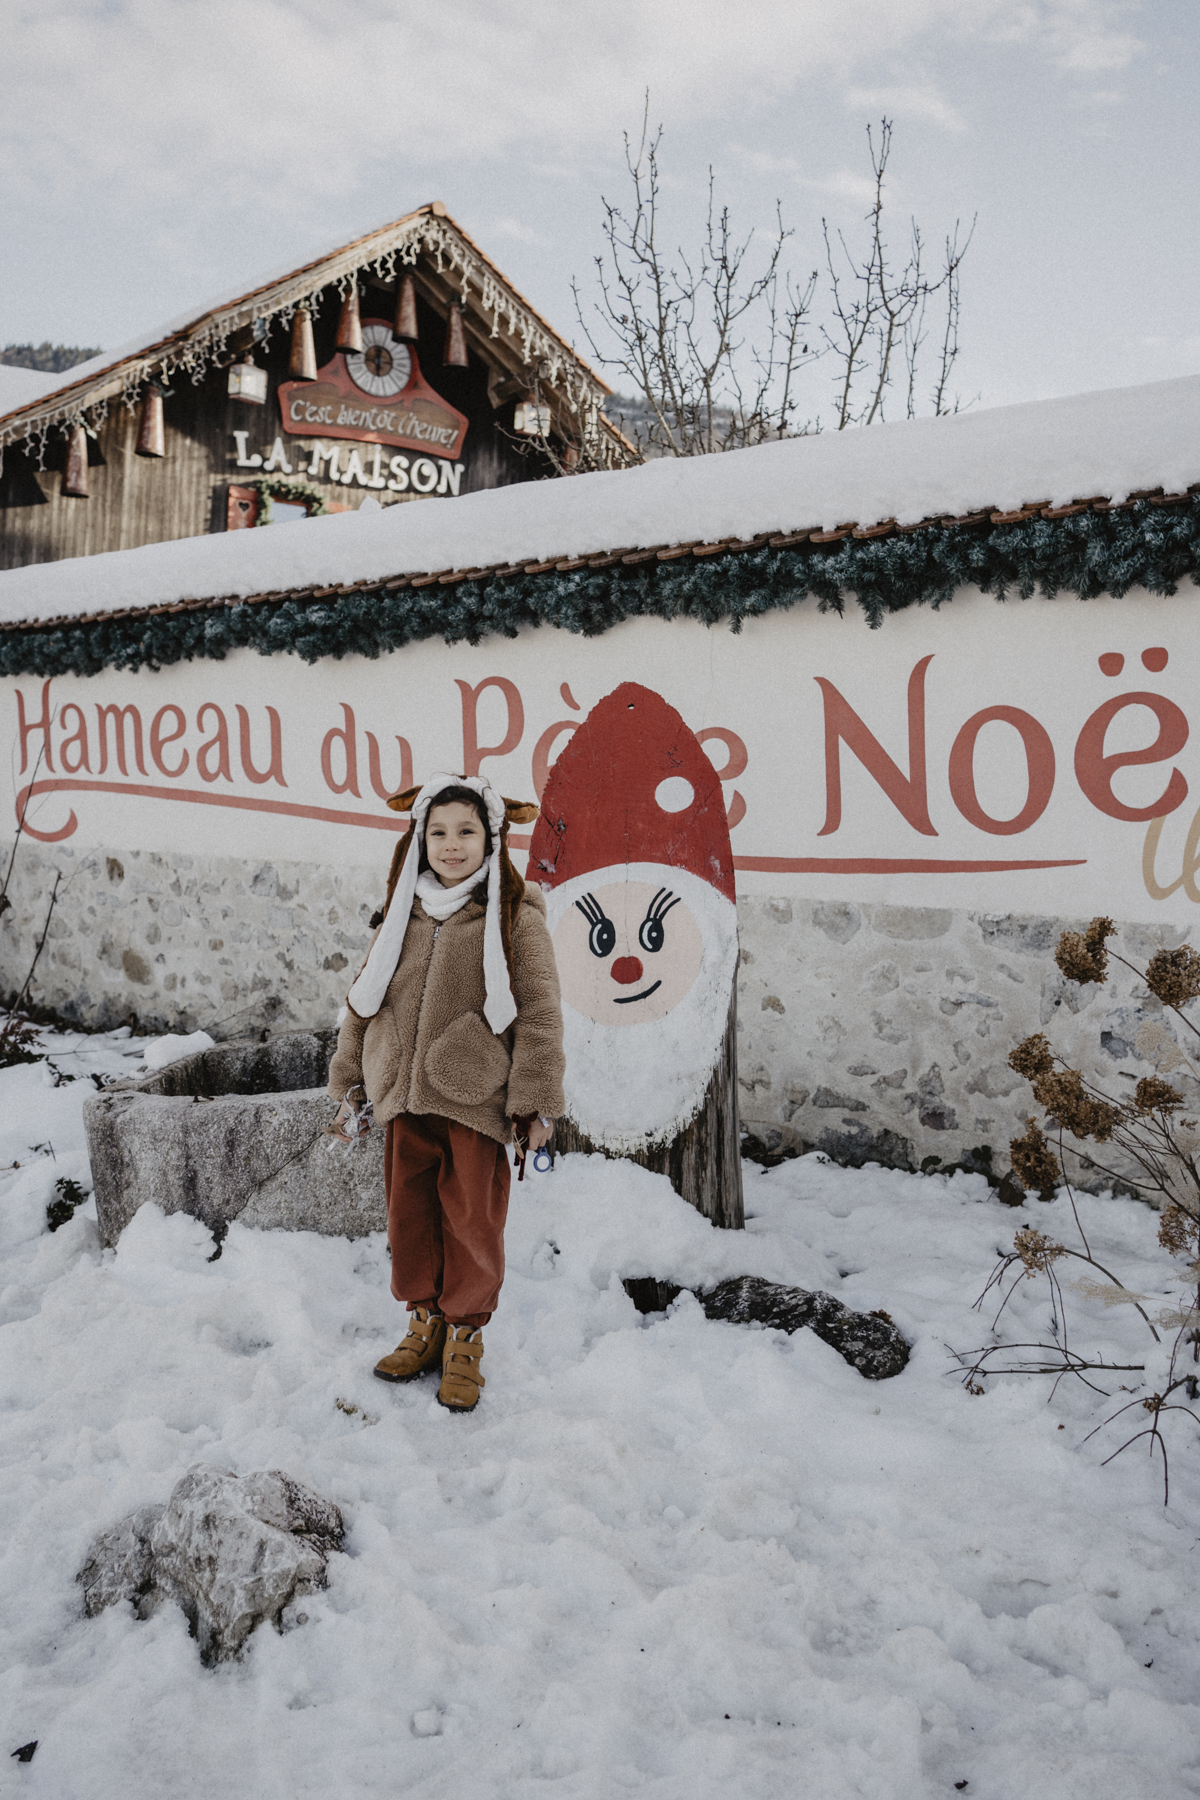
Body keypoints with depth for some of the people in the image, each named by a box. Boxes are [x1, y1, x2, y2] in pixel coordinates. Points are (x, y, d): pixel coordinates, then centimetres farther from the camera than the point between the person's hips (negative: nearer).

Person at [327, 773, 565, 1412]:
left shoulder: (514, 916, -4)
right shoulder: (402, 914, 9)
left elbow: (539, 1011, -6)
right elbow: (364, 1000, 15)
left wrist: (535, 1101, -8)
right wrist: (350, 1082, 15)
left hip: (474, 1097, -4)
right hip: (404, 1095, 4)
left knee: (472, 1217, 5)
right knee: (409, 1211, 12)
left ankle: (465, 1334, 24)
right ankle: (424, 1319, 32)